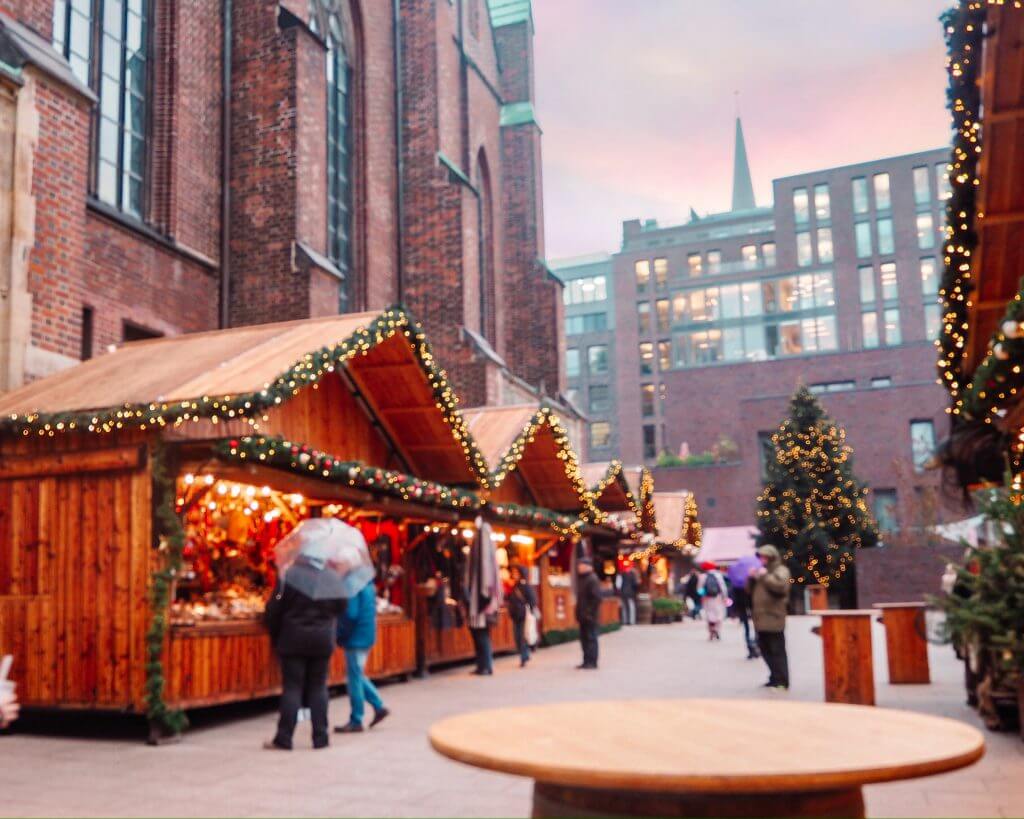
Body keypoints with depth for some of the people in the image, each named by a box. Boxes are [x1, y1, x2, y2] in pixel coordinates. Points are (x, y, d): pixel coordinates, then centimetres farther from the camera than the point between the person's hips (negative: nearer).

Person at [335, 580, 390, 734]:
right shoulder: (367, 583, 10)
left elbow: (350, 615, -23)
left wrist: (340, 635, -9)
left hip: (356, 636, -9)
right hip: (366, 634, 9)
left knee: (354, 678, -1)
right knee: (357, 675, 19)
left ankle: (356, 721, 6)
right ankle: (379, 706, 18)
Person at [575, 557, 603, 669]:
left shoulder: (592, 579, -14)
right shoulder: (582, 578, 16)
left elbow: (597, 597, -21)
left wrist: (590, 612, -20)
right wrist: (579, 612, 16)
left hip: (589, 616, -10)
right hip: (583, 616, 10)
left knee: (591, 638, -4)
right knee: (584, 638, 12)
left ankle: (592, 661, 0)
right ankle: (587, 661, 18)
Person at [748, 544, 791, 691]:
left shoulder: (781, 570, -1)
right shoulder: (760, 570, 23)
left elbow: (780, 585, -21)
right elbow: (750, 590, 23)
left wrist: (765, 576, -15)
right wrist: (751, 578, 5)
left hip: (773, 617, -8)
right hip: (761, 618, 8)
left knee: (777, 651, -7)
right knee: (766, 650, 10)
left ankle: (781, 681, -4)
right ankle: (775, 678, 19)